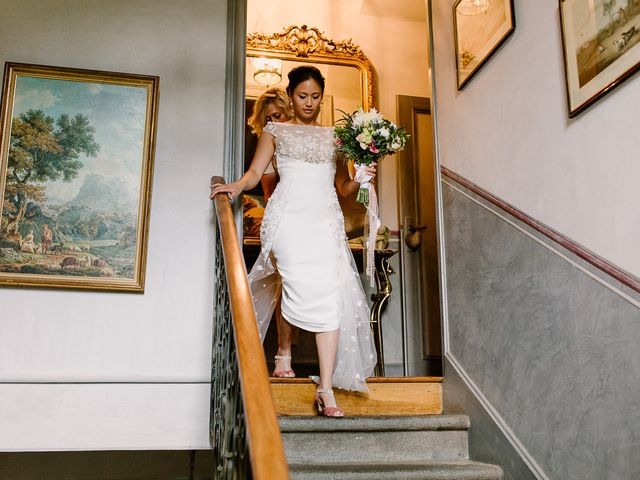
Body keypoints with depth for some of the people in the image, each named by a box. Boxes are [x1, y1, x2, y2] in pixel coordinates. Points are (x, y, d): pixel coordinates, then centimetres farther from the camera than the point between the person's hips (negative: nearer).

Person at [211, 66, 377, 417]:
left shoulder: (333, 136, 23)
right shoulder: (276, 131, 17)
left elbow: (343, 188, 20)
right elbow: (255, 171, 5)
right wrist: (236, 186, -16)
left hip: (326, 219, 2)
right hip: (290, 215, -2)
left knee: (331, 294, -13)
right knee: (304, 286, -24)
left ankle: (326, 388, -14)